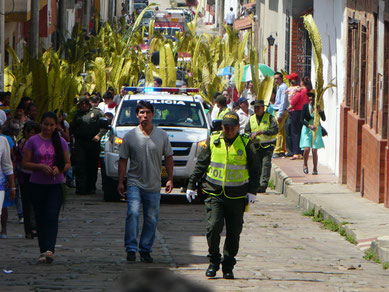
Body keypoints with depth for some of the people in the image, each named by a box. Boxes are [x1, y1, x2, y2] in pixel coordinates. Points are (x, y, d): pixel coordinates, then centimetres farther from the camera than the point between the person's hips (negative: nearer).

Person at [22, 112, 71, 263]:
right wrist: (41, 167, -14)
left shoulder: (61, 142, 7)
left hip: (56, 185, 0)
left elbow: (68, 163, 11)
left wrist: (59, 169, -11)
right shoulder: (33, 141, 3)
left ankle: (49, 250, -23)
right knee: (40, 218, 3)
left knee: (52, 217, -14)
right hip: (37, 185, 0)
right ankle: (43, 250, 10)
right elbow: (25, 163, 1)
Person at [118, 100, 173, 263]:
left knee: (151, 219, 4)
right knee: (133, 213, -19)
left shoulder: (162, 136, 5)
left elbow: (168, 158, 11)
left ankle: (145, 250, 15)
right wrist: (120, 182, 0)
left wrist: (170, 179, 5)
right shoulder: (130, 136, 1)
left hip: (154, 186, 2)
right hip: (134, 183, -2)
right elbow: (123, 160, 4)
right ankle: (131, 248, -17)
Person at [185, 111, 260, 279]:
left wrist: (252, 191, -1)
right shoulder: (212, 141, 5)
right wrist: (191, 185, 7)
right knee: (213, 227, -14)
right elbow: (200, 165, 11)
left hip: (237, 197, 0)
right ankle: (213, 262, 4)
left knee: (234, 233, 3)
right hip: (215, 194, 0)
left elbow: (255, 170, 8)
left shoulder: (246, 144, 3)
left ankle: (228, 267, 14)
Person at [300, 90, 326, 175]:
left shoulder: (318, 106, 0)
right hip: (307, 129, 0)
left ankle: (315, 168, 8)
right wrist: (309, 125, -19)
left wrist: (320, 111, -21)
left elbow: (324, 119, -5)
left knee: (314, 150, -5)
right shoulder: (305, 106, -2)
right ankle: (305, 165, 12)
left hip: (316, 130, 0)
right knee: (307, 149, -13)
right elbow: (302, 120, -4)